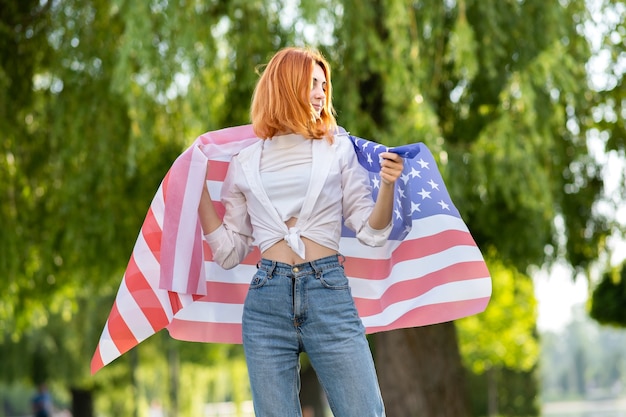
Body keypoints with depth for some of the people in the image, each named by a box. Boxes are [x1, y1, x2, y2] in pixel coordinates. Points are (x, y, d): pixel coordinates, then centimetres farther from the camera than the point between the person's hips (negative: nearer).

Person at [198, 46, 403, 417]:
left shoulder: (337, 149, 11)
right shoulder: (245, 163, 12)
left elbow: (372, 233, 6)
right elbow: (229, 251, 11)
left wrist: (388, 184, -11)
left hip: (328, 293, -1)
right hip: (267, 301, 1)